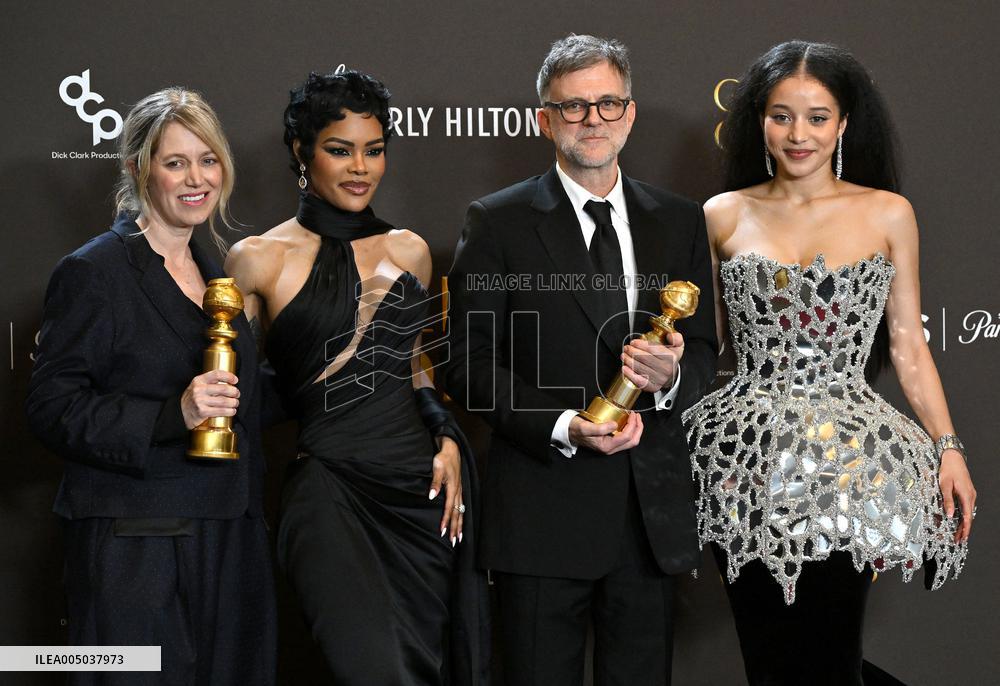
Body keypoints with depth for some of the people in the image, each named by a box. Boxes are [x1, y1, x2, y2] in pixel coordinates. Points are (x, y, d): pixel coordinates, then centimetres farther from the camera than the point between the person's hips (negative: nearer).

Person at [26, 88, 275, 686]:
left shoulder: (215, 273, 16)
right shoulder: (93, 272, -7)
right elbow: (52, 408, -12)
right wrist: (173, 415, -23)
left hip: (227, 543, 7)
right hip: (134, 548, -7)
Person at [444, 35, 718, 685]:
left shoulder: (681, 221, 10)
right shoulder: (498, 222, 0)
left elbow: (704, 350, 13)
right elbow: (470, 363, -4)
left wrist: (672, 377, -11)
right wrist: (561, 426, -16)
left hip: (653, 510, 3)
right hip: (542, 505, -3)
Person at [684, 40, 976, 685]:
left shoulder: (888, 214, 4)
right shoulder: (723, 217, 6)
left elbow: (909, 347, 6)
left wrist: (948, 447, 0)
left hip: (848, 460, -1)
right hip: (748, 459, 1)